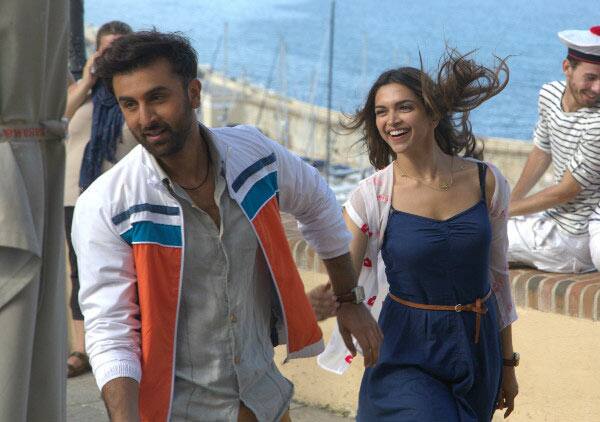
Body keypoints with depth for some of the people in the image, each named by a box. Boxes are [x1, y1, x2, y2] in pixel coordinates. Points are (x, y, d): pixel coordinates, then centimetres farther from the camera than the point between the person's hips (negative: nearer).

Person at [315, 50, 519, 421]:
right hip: (408, 358, -3)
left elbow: (497, 272, 6)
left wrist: (507, 362, 11)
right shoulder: (372, 197, -10)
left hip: (478, 348, 3)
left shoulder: (486, 182, -4)